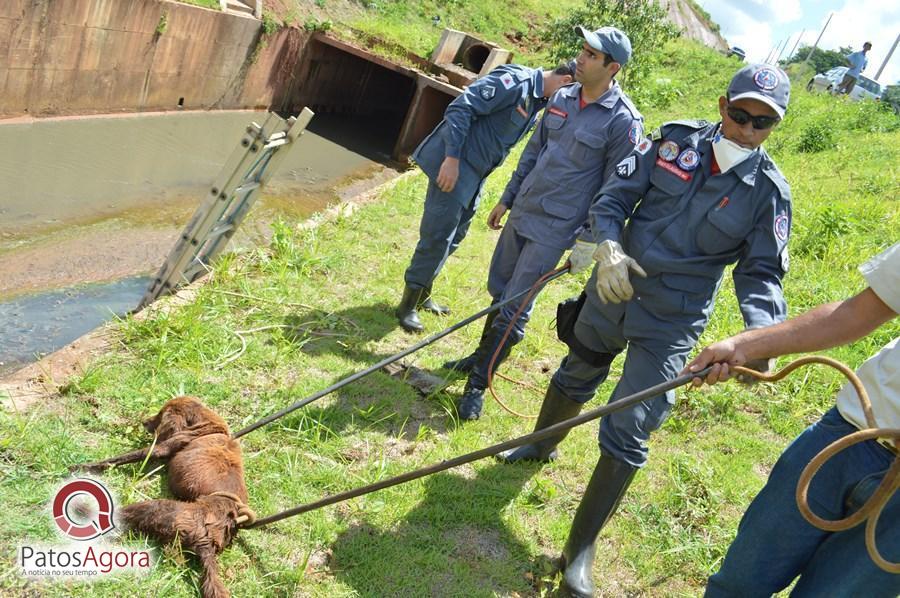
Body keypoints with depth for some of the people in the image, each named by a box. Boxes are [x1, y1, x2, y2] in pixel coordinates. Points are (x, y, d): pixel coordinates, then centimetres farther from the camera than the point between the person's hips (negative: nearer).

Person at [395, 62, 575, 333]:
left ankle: (421, 294, 31)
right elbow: (461, 108, -22)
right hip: (453, 166, -9)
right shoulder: (516, 79, -16)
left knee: (454, 235, 16)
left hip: (475, 173, 10)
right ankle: (408, 305, 8)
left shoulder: (537, 102, 13)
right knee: (438, 236, -6)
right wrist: (452, 158, -26)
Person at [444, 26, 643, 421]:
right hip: (522, 213, 7)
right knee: (499, 290, 17)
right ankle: (483, 355, 37)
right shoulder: (562, 98, 4)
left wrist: (589, 239, -13)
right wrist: (507, 198, 17)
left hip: (555, 229, -6)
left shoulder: (622, 121, -15)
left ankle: (478, 383, 9)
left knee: (514, 309, -4)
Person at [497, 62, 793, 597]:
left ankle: (581, 549, 10)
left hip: (670, 326, -3)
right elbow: (614, 196, -4)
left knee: (627, 434, -6)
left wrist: (760, 335, -27)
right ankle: (542, 446, 56)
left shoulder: (769, 192, -9)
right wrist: (608, 248, -25)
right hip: (613, 291, 3)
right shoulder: (675, 139, -6)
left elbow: (761, 274, -7)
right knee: (574, 379, 24)